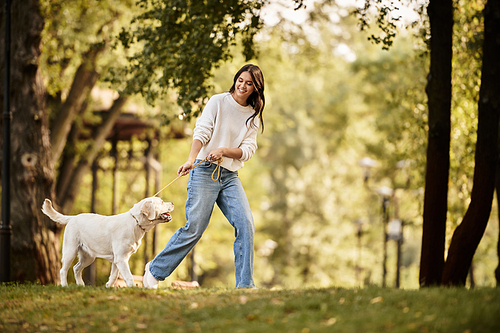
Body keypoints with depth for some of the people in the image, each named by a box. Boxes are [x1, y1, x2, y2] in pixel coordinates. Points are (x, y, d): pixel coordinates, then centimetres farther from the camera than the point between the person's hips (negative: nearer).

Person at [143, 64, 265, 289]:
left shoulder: (253, 116, 11)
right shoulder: (218, 102, 0)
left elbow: (248, 150, 3)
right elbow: (201, 132, -11)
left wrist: (224, 150, -16)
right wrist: (191, 159, -27)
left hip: (230, 177, 4)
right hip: (205, 171, -4)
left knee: (245, 224, -13)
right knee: (195, 227, -8)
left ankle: (245, 283, -10)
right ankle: (155, 270, 9)